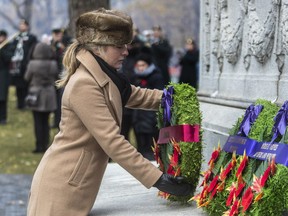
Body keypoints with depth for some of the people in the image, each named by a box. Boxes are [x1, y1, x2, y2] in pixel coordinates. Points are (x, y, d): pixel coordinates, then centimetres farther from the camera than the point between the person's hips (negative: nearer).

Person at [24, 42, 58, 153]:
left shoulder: (33, 64, -15)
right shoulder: (53, 64, -5)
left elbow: (27, 78, -3)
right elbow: (56, 77, 6)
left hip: (36, 95, -3)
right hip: (49, 95, 3)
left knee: (38, 122, 3)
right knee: (46, 121, 12)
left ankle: (39, 146, 3)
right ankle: (45, 146, 14)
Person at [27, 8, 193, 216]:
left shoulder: (104, 78, 8)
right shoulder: (84, 85, -22)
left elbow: (135, 95, 23)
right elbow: (113, 142, -26)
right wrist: (158, 178, -26)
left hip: (76, 184, 9)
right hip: (62, 185, -9)